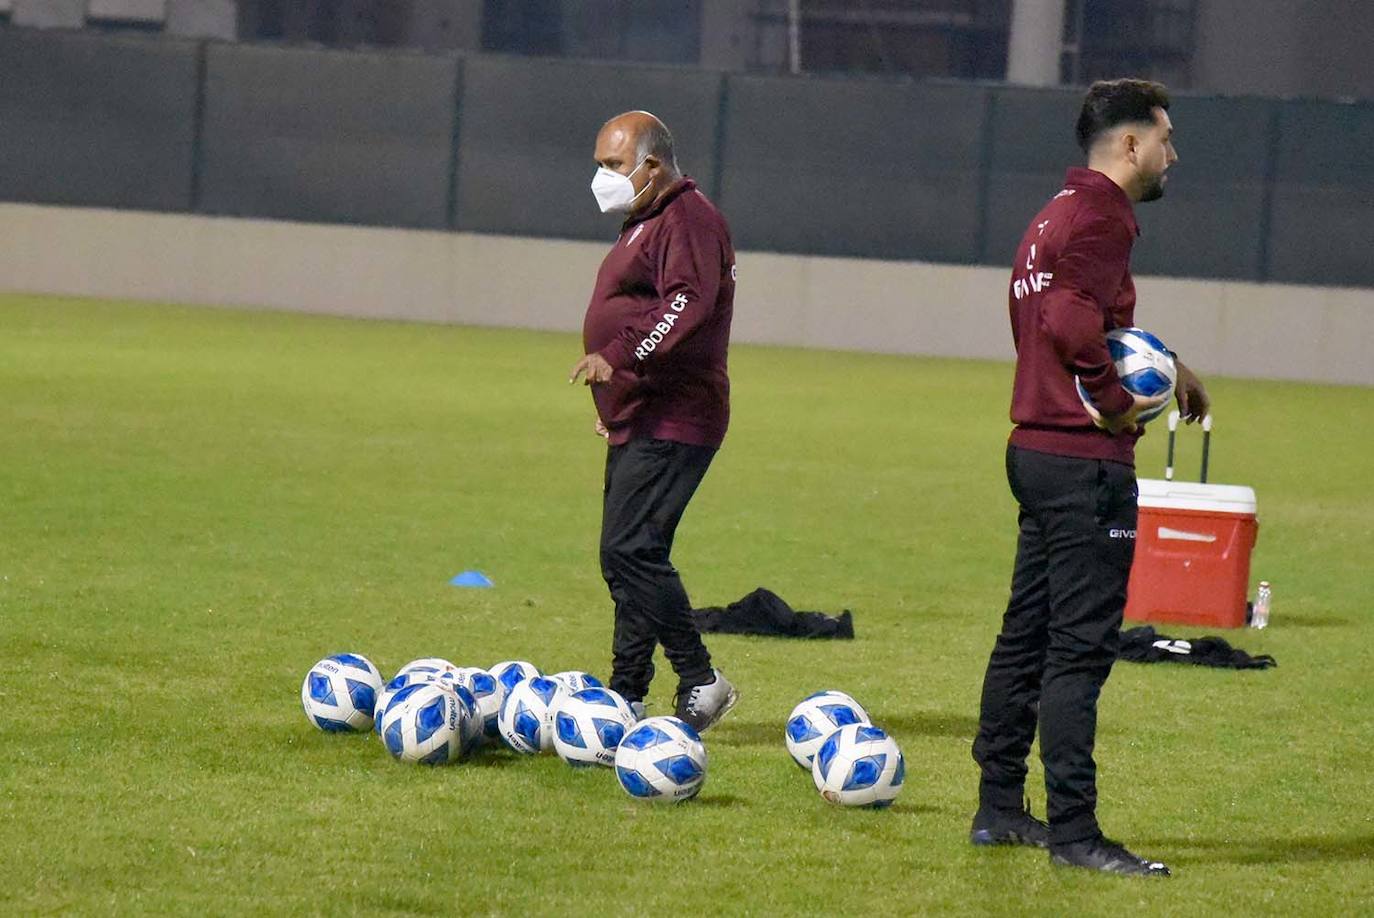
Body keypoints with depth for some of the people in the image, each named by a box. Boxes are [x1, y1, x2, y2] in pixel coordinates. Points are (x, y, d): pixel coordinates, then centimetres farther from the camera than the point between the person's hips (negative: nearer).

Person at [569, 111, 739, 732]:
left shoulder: (689, 220, -12)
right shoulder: (647, 223, 21)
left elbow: (688, 305, -27)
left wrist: (619, 356, -36)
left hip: (671, 423, -11)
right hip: (638, 423, 11)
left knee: (629, 550, -16)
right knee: (628, 555, 11)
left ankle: (700, 682, -11)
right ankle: (627, 694, 16)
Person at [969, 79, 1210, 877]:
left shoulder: (1059, 216, 16)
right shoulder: (1100, 219, -15)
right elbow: (1072, 324, -29)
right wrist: (1119, 404, -16)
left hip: (1038, 451, 10)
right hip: (1086, 461, -10)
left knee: (1028, 634, 15)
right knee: (1082, 647, -8)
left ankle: (1001, 808, 22)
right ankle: (1074, 832, -7)